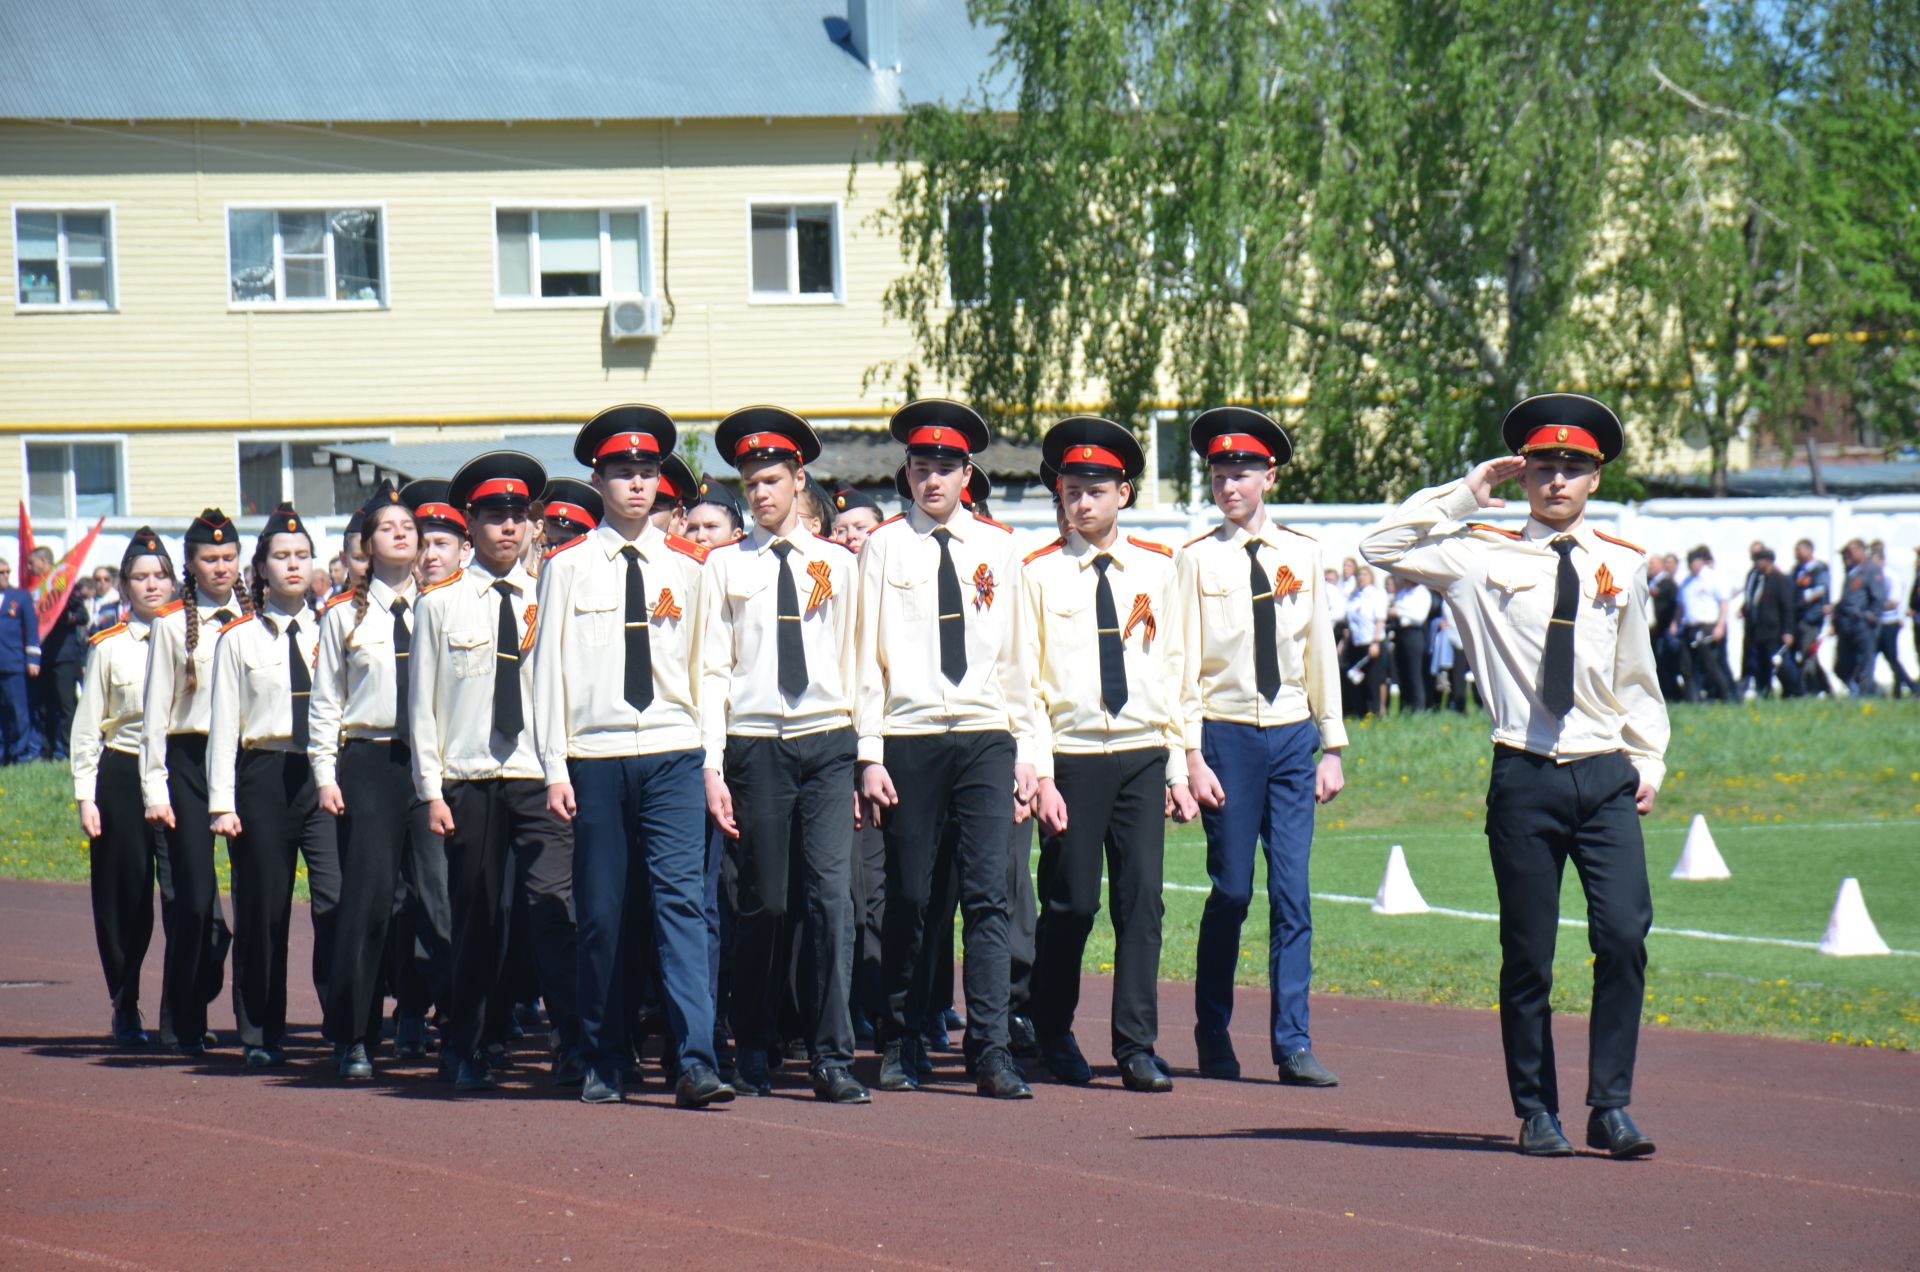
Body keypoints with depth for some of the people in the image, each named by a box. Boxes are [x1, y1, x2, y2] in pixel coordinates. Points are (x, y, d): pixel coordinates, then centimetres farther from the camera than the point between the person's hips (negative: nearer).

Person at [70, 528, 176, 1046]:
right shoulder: (108, 647, 2)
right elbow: (86, 728, 4)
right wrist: (86, 796, -3)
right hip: (123, 777, -1)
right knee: (125, 901, 3)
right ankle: (125, 1010, 17)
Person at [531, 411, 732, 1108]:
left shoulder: (688, 566, 9)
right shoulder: (567, 566, 5)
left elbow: (706, 665, 10)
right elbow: (548, 667, 4)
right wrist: (555, 769, -1)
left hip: (672, 755, 0)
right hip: (595, 757, 0)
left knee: (682, 900, -11)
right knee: (601, 914, 3)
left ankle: (694, 1063, -17)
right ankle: (604, 1066, 14)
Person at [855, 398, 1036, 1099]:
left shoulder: (997, 546, 9)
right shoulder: (884, 546, 3)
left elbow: (1015, 652, 12)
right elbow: (866, 654, 2)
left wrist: (1024, 749, 8)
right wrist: (870, 756, -4)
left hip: (986, 737, 1)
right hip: (909, 738, -1)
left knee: (989, 895, -6)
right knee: (909, 901, 3)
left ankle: (991, 1052, -7)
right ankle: (902, 1048, 16)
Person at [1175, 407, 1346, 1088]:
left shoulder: (1302, 554, 7)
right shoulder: (1198, 559, -2)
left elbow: (1320, 652, 10)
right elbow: (1182, 661, -3)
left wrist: (1332, 747, 8)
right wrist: (1192, 755, -8)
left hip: (1293, 733, 2)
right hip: (1228, 735, -2)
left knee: (1292, 892, -2)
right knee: (1232, 892, 0)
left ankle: (1293, 1044, 0)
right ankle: (1213, 1039, 14)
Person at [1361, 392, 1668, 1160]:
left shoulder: (1621, 564, 12)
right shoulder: (1483, 556, 2)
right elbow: (1380, 548, -4)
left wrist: (1650, 760, 15)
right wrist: (1466, 493, -3)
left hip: (1606, 777, 2)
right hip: (1525, 778, -2)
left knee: (1624, 935, -11)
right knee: (1528, 954, 2)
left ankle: (1610, 1109, -3)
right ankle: (1537, 1114, 14)